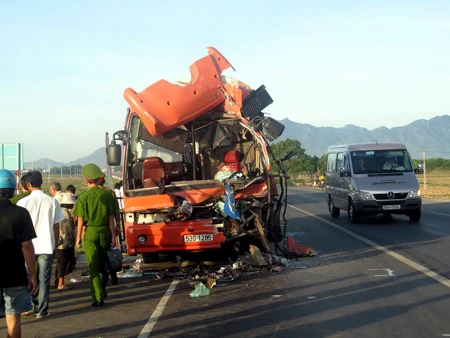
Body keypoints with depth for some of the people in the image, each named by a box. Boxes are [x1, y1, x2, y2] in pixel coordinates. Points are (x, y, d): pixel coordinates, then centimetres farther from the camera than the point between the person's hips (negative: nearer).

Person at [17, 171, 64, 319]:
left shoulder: (23, 202, -6)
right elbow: (56, 226, 1)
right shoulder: (52, 201, -3)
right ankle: (42, 311, 6)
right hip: (46, 245, 0)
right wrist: (55, 244, 13)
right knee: (44, 280, 6)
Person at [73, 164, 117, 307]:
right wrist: (113, 235, 5)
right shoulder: (107, 195, 0)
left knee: (93, 267, 3)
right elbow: (111, 218, 1)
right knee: (104, 264, 20)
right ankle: (102, 291, 32)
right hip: (104, 231, 3)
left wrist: (78, 237, 3)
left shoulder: (83, 197, -6)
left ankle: (98, 298, 1)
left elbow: (80, 220, -5)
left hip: (90, 232, -3)